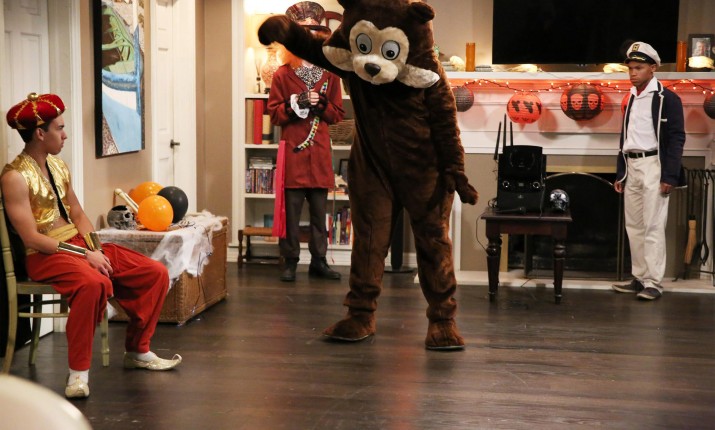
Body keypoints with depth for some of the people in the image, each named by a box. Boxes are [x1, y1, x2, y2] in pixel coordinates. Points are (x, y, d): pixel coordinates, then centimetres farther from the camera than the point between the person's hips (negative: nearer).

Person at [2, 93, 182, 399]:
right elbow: (31, 238, -18)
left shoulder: (58, 165, 13)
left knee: (156, 273, -2)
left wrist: (94, 248, -4)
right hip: (46, 256, -8)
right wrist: (84, 255, -20)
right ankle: (78, 372, -28)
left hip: (80, 245, 8)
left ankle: (137, 351, 12)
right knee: (94, 283, -40)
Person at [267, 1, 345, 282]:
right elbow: (274, 114, 1)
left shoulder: (329, 75, 9)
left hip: (319, 153, 2)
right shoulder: (282, 75, 3)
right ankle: (290, 262, 6)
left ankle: (318, 261, 15)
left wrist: (321, 104, -9)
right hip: (293, 151, -2)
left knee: (319, 211, 6)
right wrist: (296, 104, -14)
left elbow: (338, 114, 9)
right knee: (291, 210, -2)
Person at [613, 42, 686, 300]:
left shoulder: (667, 99, -6)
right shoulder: (631, 100, 16)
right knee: (634, 226, 9)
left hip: (654, 166, -7)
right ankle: (639, 278, 16)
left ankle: (653, 282, -5)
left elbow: (676, 139, -11)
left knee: (653, 227, -8)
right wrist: (620, 174, 16)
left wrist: (669, 176, -17)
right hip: (632, 167, 7)